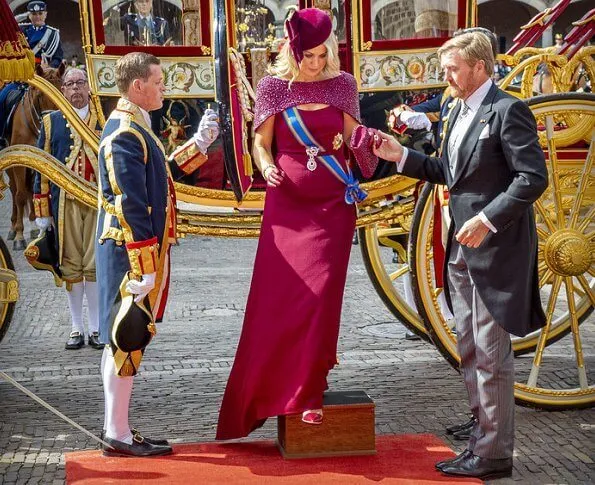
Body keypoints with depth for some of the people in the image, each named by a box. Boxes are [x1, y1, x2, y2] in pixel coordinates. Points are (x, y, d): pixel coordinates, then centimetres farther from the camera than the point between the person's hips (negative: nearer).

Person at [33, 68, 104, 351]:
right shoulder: (51, 122, 10)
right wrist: (42, 211, 2)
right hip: (65, 202, 1)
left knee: (95, 265, -1)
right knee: (71, 265, 4)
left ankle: (96, 328, 8)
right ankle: (76, 329, 12)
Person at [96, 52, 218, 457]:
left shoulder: (134, 127, 13)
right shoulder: (125, 134, -18)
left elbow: (156, 177, 23)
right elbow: (131, 207, -22)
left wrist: (199, 145, 20)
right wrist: (143, 268, -22)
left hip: (131, 252, 10)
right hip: (130, 252, -10)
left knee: (123, 342, 14)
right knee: (126, 341, -3)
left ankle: (117, 430, 23)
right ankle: (118, 435, 6)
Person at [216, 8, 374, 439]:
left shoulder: (343, 85, 4)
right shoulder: (274, 87, 1)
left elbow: (353, 138, 10)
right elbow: (261, 143, 6)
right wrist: (267, 168, -14)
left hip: (333, 205, 0)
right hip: (286, 204, 0)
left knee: (320, 294, -8)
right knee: (275, 299, 0)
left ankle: (308, 393, 1)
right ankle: (266, 389, 18)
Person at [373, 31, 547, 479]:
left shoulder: (507, 111, -13)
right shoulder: (460, 112, 14)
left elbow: (534, 178, -19)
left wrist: (487, 219, -24)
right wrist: (400, 155, 11)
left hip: (495, 248, -9)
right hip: (463, 247, 9)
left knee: (491, 356, -2)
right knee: (470, 353, 14)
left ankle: (494, 455, 8)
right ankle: (482, 441, 24)